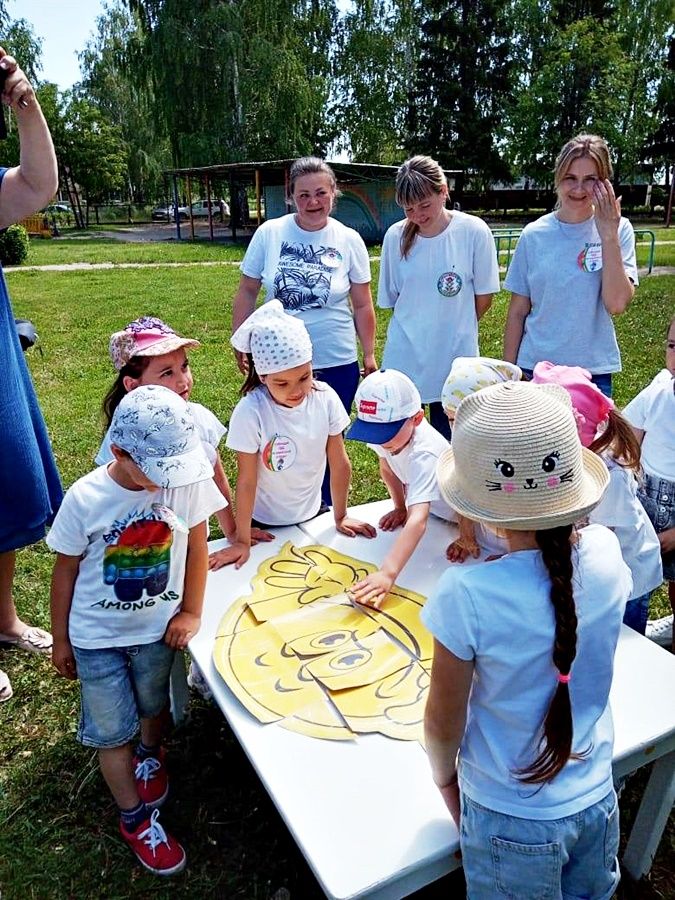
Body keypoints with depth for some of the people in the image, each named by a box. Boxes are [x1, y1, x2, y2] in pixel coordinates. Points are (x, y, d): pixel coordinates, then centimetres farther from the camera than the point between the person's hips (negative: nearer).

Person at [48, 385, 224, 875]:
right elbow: (66, 570, -9)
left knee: (154, 705, 24)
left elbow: (197, 545, -5)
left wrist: (191, 612, -2)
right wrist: (61, 640, 1)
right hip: (97, 636, -1)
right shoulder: (85, 498, -23)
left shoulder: (188, 482, -21)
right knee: (112, 730, 11)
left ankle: (150, 756, 56)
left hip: (158, 626, 2)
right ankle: (136, 818, 34)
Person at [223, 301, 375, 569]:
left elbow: (339, 463, -8)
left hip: (312, 514, 3)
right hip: (265, 523, -3)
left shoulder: (326, 398, -18)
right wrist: (242, 541, -12)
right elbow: (247, 480, -19)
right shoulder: (250, 412, -26)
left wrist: (340, 517, 0)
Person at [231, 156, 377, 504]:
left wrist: (369, 355, 5)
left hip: (337, 361, 0)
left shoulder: (349, 240, -1)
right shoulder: (269, 233, -3)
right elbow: (247, 292, 4)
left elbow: (363, 305, 4)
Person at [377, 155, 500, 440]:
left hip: (455, 359, -1)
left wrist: (455, 327, 8)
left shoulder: (474, 231, -8)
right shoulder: (395, 236, -1)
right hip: (404, 358, 2)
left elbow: (483, 298, 0)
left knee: (447, 444, 12)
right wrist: (417, 326, 4)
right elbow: (391, 299, 9)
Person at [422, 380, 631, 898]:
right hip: (598, 804, 4)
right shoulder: (607, 554, -20)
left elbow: (444, 725, -15)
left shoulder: (467, 597, -33)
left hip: (512, 824, -4)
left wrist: (445, 778, 2)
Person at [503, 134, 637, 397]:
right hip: (535, 367, 0)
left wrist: (608, 234, -17)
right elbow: (517, 312, 1)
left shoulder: (618, 230, -3)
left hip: (594, 370, 0)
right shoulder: (534, 234, -2)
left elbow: (617, 304, -16)